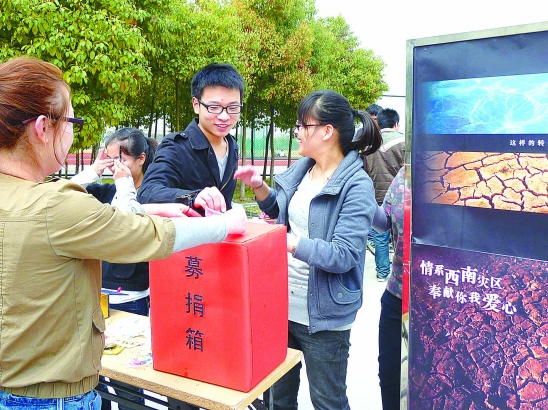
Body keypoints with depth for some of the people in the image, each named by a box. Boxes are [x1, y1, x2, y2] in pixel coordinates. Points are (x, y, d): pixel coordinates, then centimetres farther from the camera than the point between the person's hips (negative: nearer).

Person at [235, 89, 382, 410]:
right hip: (282, 304, 7)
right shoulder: (301, 169, 3)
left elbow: (343, 255, -26)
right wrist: (259, 186, 2)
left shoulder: (356, 186, -19)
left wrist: (286, 241, -32)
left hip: (323, 316, -7)